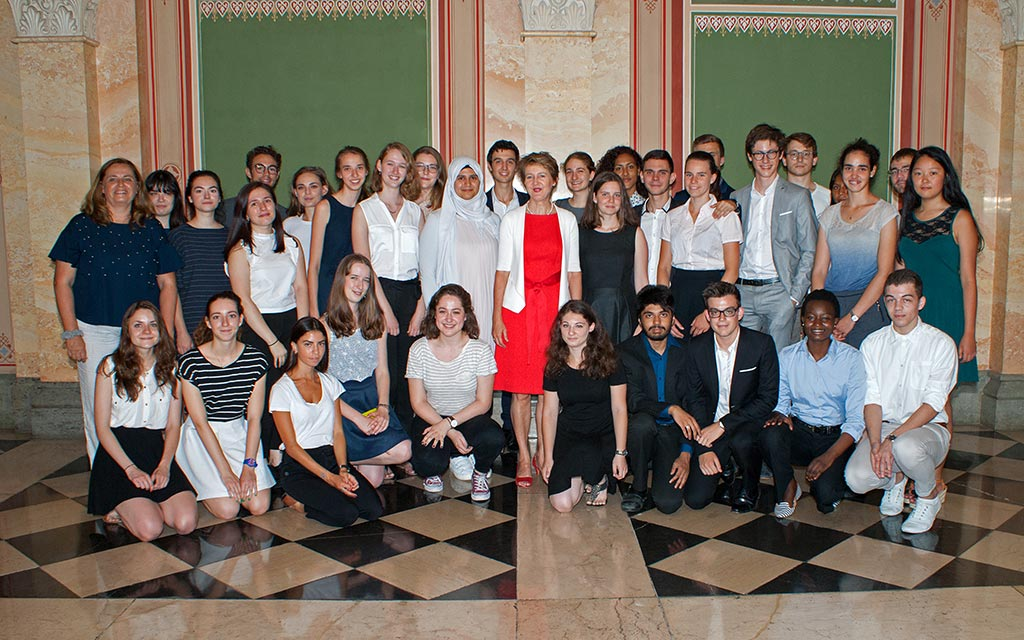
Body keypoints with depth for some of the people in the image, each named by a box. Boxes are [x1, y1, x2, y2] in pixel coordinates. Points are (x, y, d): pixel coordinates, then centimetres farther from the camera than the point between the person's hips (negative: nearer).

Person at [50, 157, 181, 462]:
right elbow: (63, 282, 4)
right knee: (99, 412, 3)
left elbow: (167, 283, 7)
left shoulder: (152, 229, 6)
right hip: (96, 333, 0)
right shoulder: (81, 226, 4)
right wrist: (71, 333, -3)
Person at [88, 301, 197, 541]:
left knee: (186, 524, -19)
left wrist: (164, 465, -11)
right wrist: (131, 469, -13)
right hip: (119, 452, -3)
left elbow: (173, 425, 7)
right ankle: (121, 508, 11)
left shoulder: (171, 368, 7)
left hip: (158, 449, 3)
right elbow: (102, 428, -3)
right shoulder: (110, 367, -2)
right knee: (149, 530, -23)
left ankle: (139, 503, 11)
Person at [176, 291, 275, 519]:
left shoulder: (256, 361, -6)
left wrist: (249, 466, -16)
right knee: (227, 510, -15)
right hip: (202, 438, -3)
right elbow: (200, 422, -13)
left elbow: (254, 418, -5)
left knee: (259, 506, -13)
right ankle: (196, 484, 17)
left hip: (240, 434, 3)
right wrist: (225, 472, -18)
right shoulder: (190, 363, -14)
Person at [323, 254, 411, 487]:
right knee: (401, 451, -23)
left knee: (374, 479, -15)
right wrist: (358, 418, -16)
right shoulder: (326, 324, -3)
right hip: (341, 401, -4)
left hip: (373, 396, 4)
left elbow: (382, 370, 8)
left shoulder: (377, 321, 11)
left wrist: (383, 408, -10)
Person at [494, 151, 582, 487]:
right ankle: (524, 459, 11)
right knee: (521, 391, 0)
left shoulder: (567, 220, 9)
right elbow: (503, 270, 4)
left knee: (549, 390, 2)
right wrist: (497, 316, -3)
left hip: (556, 309, 1)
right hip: (518, 309, -1)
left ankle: (544, 453, 15)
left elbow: (574, 271, 10)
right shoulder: (512, 220, 6)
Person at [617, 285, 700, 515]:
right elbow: (633, 400, -13)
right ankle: (638, 488, -12)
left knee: (669, 502, -18)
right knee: (643, 422, -37)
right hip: (642, 431, -1)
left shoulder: (684, 352, 2)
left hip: (672, 435, 1)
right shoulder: (626, 352, -2)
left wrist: (686, 453, -10)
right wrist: (671, 409, -29)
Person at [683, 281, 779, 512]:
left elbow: (768, 398, -12)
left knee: (740, 440, -38)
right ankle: (725, 471, 23)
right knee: (695, 499, -12)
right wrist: (704, 448, -9)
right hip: (711, 427, 2)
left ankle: (748, 489, -4)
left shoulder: (762, 344, -11)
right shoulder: (697, 348, -4)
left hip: (749, 423, -2)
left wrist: (722, 425, -19)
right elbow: (695, 400, 2)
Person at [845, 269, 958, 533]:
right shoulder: (872, 343, 5)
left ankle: (930, 494, -2)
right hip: (883, 426, 3)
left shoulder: (941, 344, -5)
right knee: (856, 479, -25)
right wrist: (876, 444, -18)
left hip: (928, 426, -2)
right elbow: (872, 400, -1)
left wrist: (893, 439, -22)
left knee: (906, 448, -39)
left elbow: (933, 404, -11)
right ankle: (895, 478, 14)